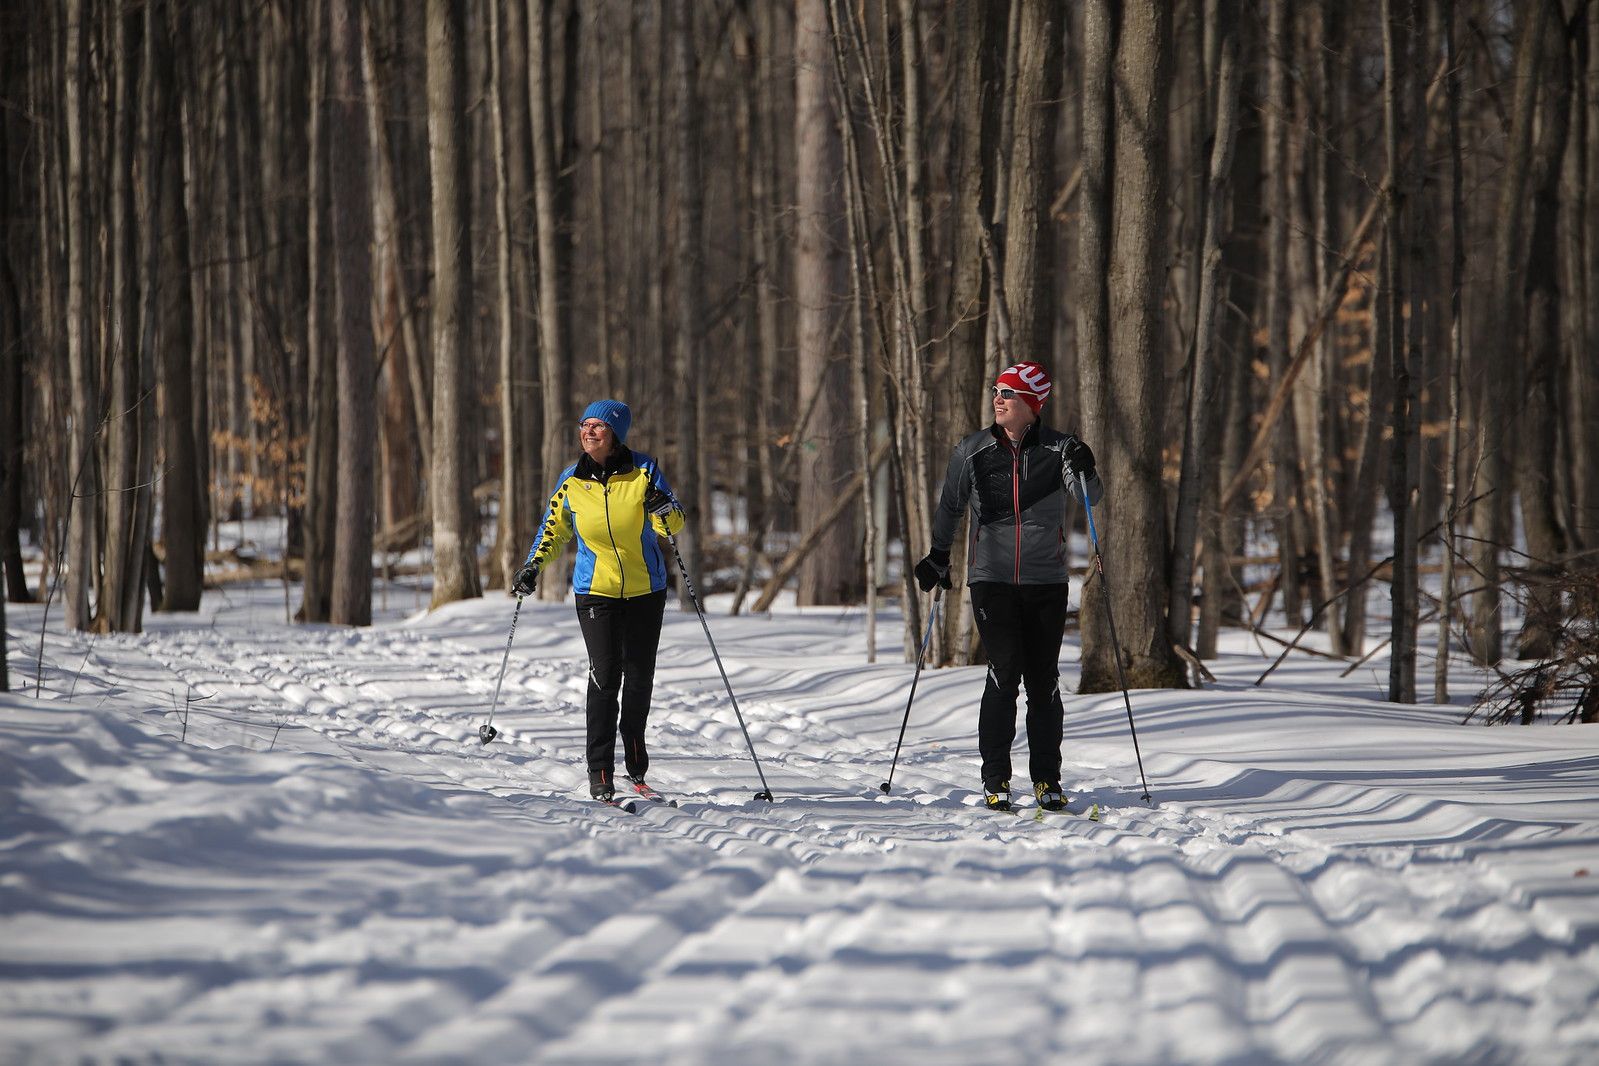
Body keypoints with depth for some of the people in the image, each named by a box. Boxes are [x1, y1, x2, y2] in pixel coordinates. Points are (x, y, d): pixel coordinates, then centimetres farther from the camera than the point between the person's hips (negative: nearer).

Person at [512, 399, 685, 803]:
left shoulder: (643, 471, -6)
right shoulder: (571, 481, -2)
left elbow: (673, 524, -4)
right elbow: (554, 527, 12)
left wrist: (663, 510, -27)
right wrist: (533, 566, 0)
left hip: (646, 589, 1)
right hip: (596, 590, -1)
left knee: (639, 675, 8)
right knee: (605, 675, -13)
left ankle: (635, 763, 29)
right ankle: (600, 773, -10)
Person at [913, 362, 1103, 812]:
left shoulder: (1058, 450, 0)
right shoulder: (973, 452, 4)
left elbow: (1089, 496, -11)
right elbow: (950, 506, 16)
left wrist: (1085, 472, -31)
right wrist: (938, 556, 14)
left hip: (1046, 580, 0)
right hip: (992, 577, 0)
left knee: (1043, 681, 2)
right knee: (1004, 672, -11)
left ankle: (1047, 780, 12)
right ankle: (995, 779, -4)